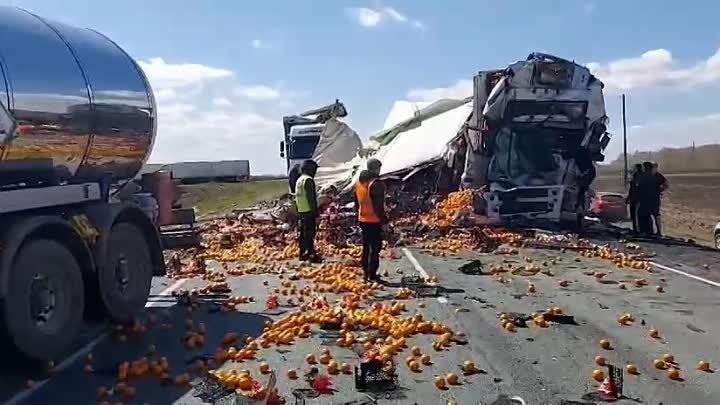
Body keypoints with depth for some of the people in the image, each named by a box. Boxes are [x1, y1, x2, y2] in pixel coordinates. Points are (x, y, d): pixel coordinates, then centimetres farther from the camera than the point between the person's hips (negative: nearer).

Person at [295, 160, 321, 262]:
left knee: (302, 233, 13)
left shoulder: (299, 180, 15)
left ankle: (303, 253, 19)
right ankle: (311, 255, -6)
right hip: (309, 211, -10)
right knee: (309, 233, -8)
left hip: (301, 211, 10)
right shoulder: (308, 180, -14)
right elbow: (310, 197, -20)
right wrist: (315, 210, -17)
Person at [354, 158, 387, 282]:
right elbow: (379, 204, -20)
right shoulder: (376, 184, -17)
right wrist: (384, 220, -15)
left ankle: (366, 272, 22)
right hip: (374, 221, -8)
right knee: (375, 248, -2)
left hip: (363, 220, 8)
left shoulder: (359, 182, 10)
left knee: (366, 246, 16)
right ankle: (372, 275, -3)